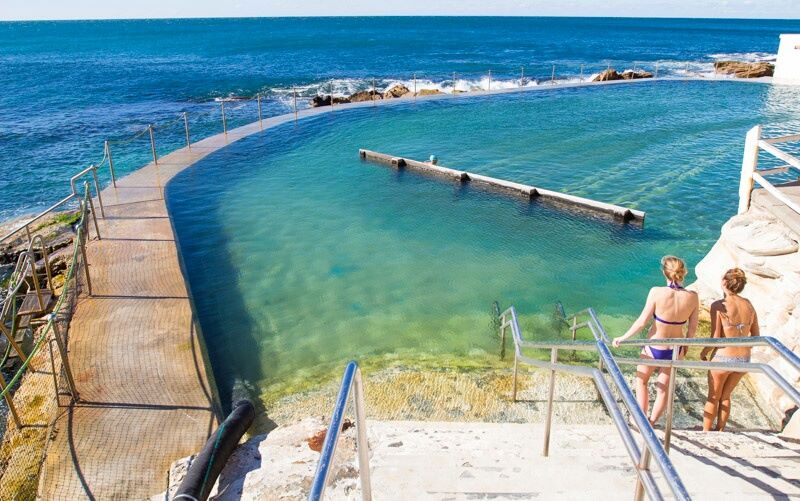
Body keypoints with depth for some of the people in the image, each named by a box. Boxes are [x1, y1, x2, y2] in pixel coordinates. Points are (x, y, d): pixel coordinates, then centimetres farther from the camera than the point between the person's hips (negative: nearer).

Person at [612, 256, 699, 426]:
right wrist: (685, 347, 14)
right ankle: (652, 422, 38)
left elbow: (642, 322, -18)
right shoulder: (693, 297, -15)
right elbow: (692, 328, -4)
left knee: (641, 380, 24)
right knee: (663, 388, 22)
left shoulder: (657, 292, -25)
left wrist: (623, 337, -4)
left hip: (654, 348, -3)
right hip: (675, 350, 3)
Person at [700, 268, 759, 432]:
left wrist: (704, 352, 0)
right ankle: (720, 431, 36)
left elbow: (715, 338, -17)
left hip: (723, 358, -5)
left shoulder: (718, 305, -16)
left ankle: (705, 433, 27)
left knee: (713, 398, 15)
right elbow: (756, 337, 7)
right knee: (725, 396, 24)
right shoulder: (749, 306, 1)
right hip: (744, 359, 5)